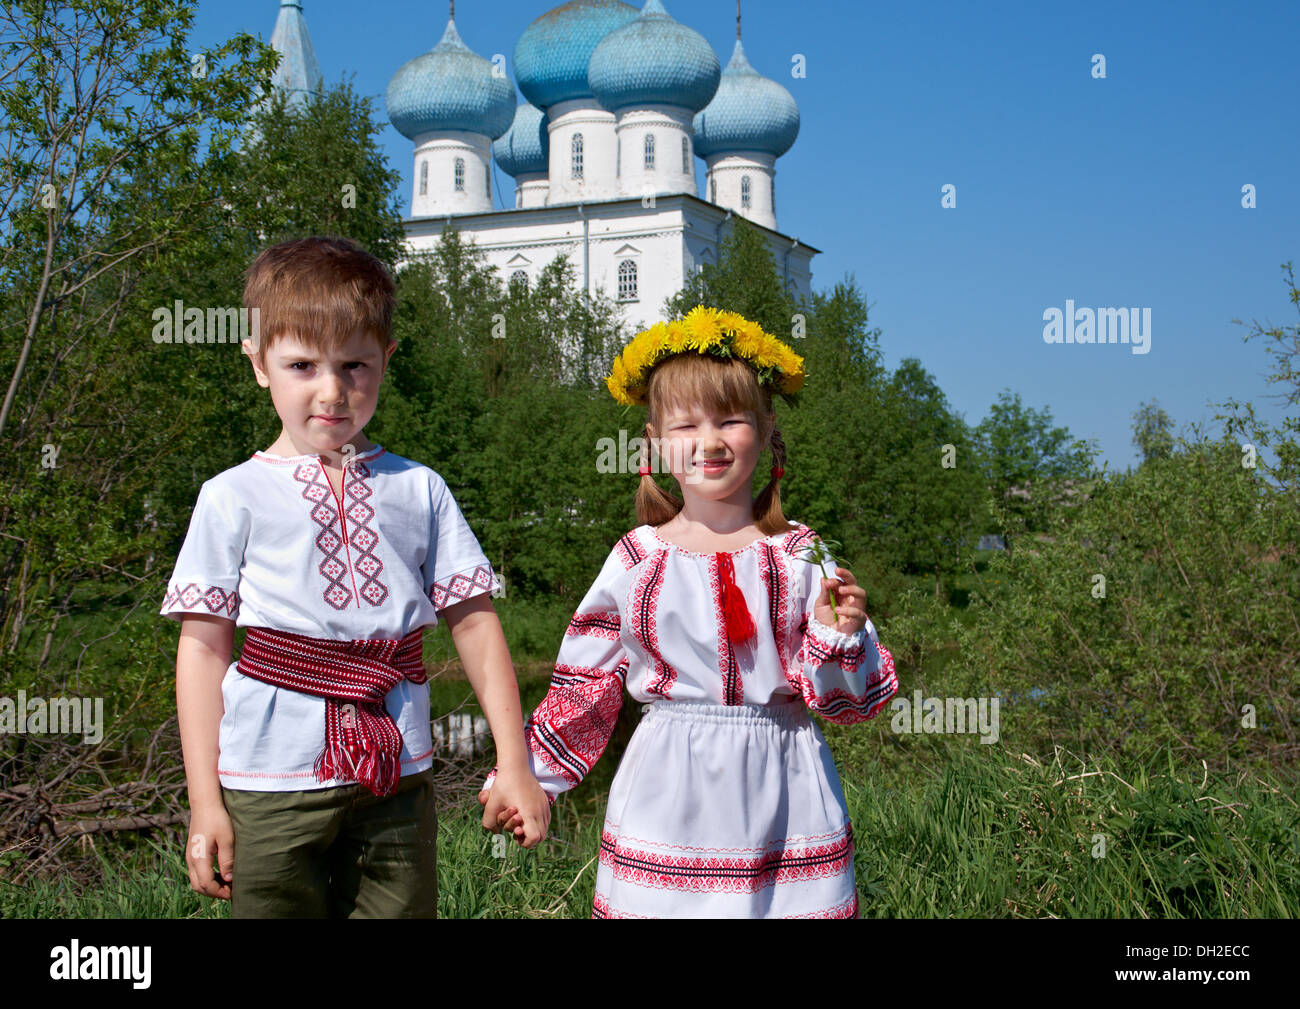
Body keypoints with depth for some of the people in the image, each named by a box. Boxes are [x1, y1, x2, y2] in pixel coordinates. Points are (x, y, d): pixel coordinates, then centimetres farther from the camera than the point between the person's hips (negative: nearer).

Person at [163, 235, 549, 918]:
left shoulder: (418, 490, 7)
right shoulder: (233, 497, 1)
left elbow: (473, 620, 8)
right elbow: (203, 645, 1)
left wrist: (514, 766, 5)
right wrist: (205, 803, -3)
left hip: (396, 781, 2)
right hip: (271, 782, -2)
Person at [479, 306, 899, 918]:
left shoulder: (801, 558, -1)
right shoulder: (636, 561, 0)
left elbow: (851, 700, 2)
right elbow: (584, 690, 9)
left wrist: (838, 637, -16)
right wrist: (527, 777, 8)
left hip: (781, 795, 0)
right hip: (668, 801, 0)